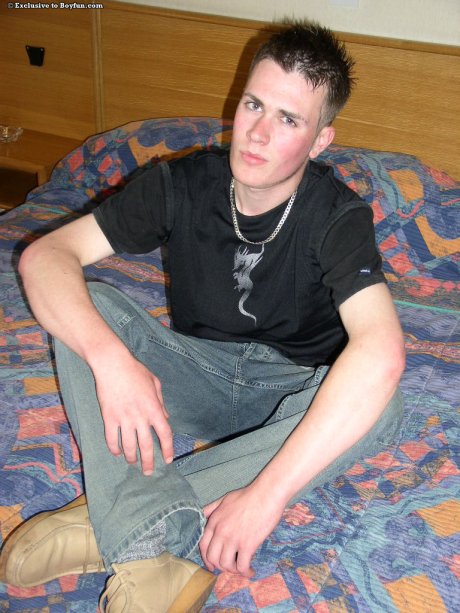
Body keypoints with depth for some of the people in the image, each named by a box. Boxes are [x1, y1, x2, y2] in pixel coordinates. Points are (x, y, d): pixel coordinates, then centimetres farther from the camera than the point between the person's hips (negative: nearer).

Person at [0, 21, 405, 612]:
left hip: (290, 395, -1)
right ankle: (155, 559, -36)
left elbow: (382, 352, -37)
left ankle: (110, 524, -30)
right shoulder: (184, 184, -12)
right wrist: (111, 359, -37)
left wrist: (266, 493, -44)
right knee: (86, 305, -23)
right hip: (196, 373, 2)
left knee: (379, 405, -34)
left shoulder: (337, 216, -20)